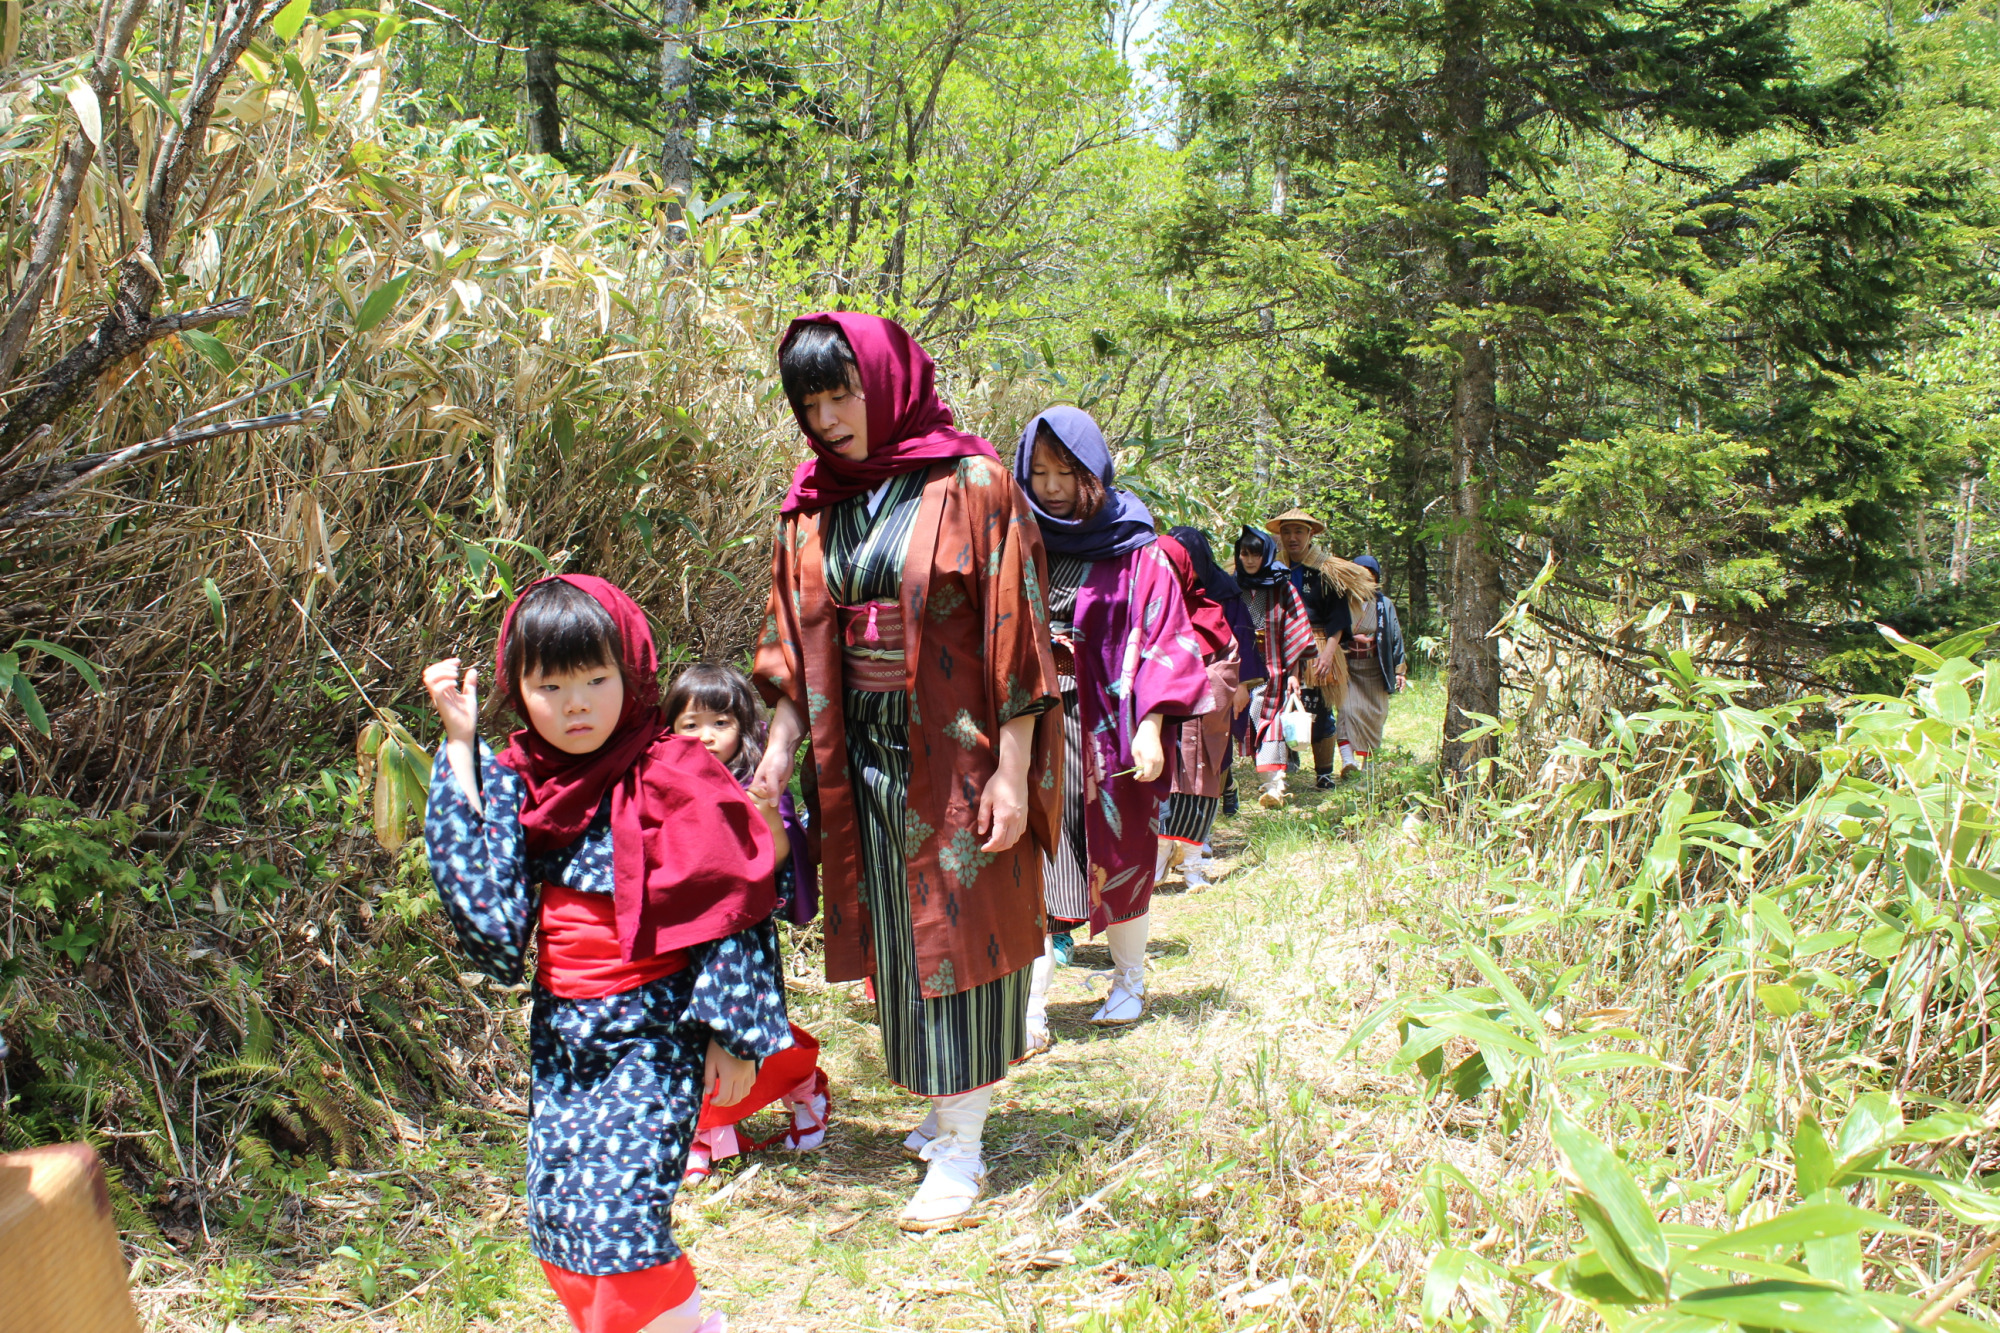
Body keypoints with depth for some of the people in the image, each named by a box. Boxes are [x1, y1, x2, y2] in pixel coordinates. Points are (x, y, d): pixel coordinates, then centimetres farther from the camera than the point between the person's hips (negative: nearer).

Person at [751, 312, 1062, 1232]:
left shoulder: (970, 484, -8)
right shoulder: (812, 509, 8)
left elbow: (1013, 636, -11)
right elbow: (793, 648, 11)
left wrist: (1011, 771, -14)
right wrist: (776, 759, 3)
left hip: (959, 758, -5)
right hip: (863, 763, 6)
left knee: (959, 936, 0)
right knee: (895, 940, 13)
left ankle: (961, 1147, 9)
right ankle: (944, 1102, 29)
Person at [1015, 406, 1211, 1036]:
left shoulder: (1134, 549, -1)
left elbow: (1164, 636, -5)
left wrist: (1151, 726, -15)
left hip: (1111, 731, -2)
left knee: (1121, 860, 10)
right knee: (1034, 864, -3)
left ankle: (1130, 979, 31)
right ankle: (1030, 1008, -2)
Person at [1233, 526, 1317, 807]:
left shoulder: (1282, 589, 2)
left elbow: (1293, 633, -1)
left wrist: (1294, 673, -7)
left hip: (1273, 668, -3)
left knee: (1270, 723, -14)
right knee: (1250, 723, 1)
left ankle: (1274, 785, -23)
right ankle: (1270, 782, 9)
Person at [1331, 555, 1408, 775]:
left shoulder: (1384, 605, 7)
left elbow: (1395, 637, 9)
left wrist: (1399, 670, 6)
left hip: (1373, 668, 3)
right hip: (1346, 665, -3)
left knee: (1373, 715, 4)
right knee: (1347, 708, -19)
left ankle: (1363, 761, 13)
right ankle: (1347, 759, -28)